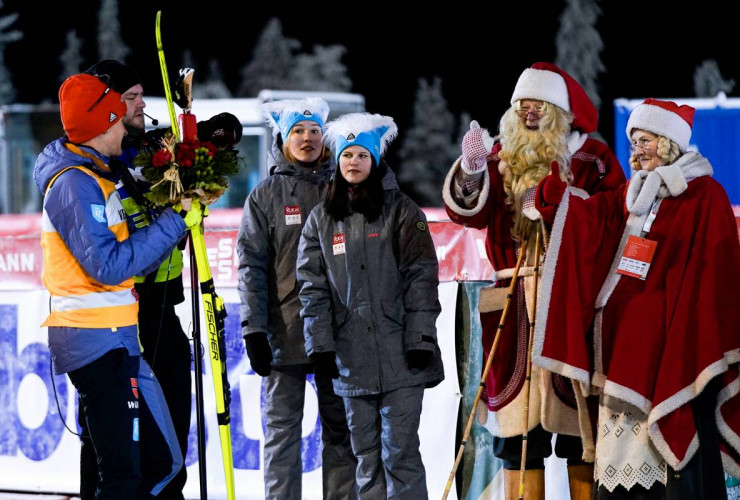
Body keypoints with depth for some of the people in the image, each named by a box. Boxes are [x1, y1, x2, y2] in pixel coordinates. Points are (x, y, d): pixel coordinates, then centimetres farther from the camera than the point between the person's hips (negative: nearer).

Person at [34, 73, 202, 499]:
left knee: (161, 463, 10)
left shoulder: (96, 176, 17)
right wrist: (174, 223, -16)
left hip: (118, 340, 10)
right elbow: (108, 265, -22)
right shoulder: (75, 184, -14)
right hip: (100, 342, -10)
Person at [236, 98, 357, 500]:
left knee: (340, 427, 5)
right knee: (282, 429, 1)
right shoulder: (265, 196, 4)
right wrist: (253, 330, -9)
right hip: (283, 331, -2)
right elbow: (251, 266, -1)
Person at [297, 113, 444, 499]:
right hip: (351, 358, 3)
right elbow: (313, 285, 7)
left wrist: (419, 338, -11)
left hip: (400, 353, -3)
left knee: (400, 452, -6)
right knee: (365, 454, 7)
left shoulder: (401, 211, 1)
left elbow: (421, 276, -3)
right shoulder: (321, 219, 10)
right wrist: (320, 344, -2)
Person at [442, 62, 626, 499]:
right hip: (515, 308, 3)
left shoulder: (592, 158, 5)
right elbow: (469, 212, 1)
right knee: (518, 430, 3)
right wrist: (472, 168, -17)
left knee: (581, 418, -3)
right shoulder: (502, 156, 12)